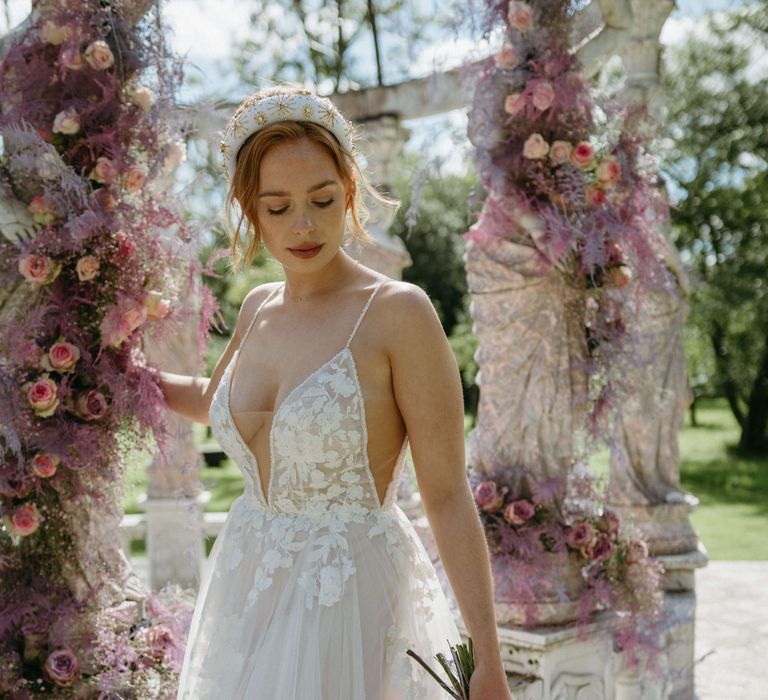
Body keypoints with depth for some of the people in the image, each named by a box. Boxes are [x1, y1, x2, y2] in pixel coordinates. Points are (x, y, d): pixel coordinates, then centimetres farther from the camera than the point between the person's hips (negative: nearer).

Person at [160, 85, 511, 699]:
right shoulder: (259, 308, 2)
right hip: (246, 582, 6)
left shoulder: (399, 312, -16)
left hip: (349, 596, -6)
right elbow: (213, 400, 24)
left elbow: (448, 497, -16)